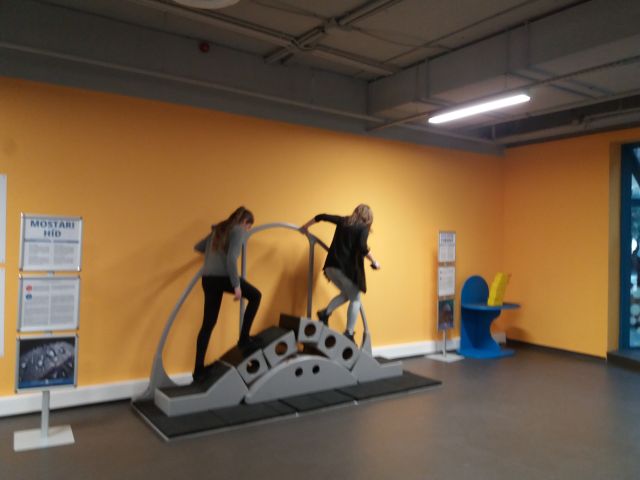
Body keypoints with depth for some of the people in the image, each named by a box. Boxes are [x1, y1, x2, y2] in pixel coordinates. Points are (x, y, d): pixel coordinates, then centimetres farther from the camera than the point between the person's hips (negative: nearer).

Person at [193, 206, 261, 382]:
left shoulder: (218, 230, 22)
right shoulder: (238, 230, -2)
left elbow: (198, 247, 29)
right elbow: (231, 258, -16)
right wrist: (236, 285, -16)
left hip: (208, 278, 8)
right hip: (223, 277, -8)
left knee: (208, 323, 10)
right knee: (255, 295, 16)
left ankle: (198, 370, 12)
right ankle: (244, 338, 13)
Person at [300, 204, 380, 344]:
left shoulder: (343, 221, 15)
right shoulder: (364, 227, -1)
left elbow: (321, 217, 16)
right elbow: (362, 247, -17)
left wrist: (305, 227, 29)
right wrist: (374, 262, -4)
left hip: (331, 265, 6)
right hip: (348, 268, -6)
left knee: (346, 294, 25)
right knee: (355, 299, 10)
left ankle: (325, 312, 4)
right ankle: (349, 334, 5)